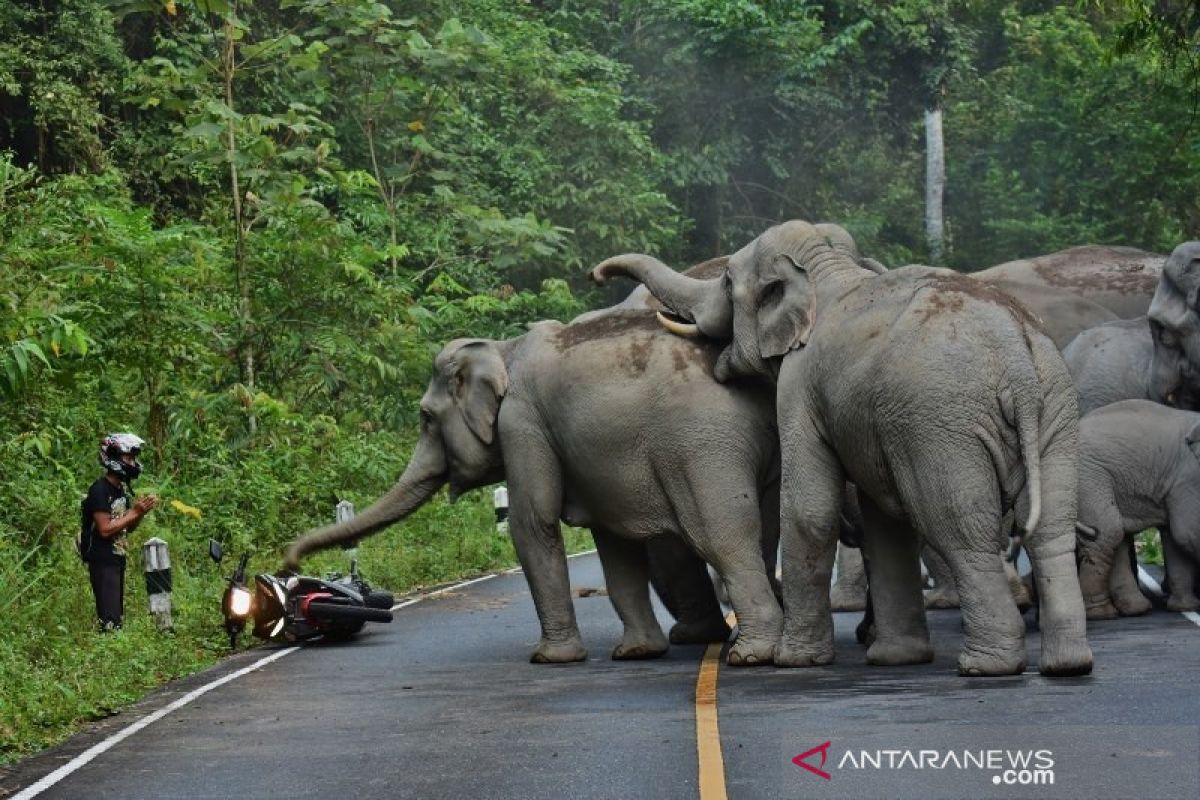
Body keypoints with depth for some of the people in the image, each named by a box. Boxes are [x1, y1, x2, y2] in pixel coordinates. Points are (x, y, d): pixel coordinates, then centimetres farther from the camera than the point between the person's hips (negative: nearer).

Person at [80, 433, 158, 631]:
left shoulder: (122, 488, 13)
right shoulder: (100, 490, -14)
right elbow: (105, 529, -20)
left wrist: (142, 512, 0)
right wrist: (134, 512, -16)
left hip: (117, 559, 9)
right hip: (103, 561, -9)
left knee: (118, 615, 9)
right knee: (110, 621, -14)